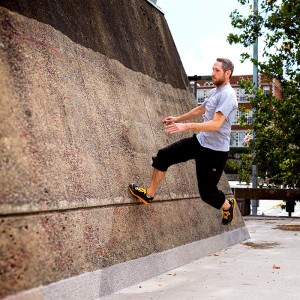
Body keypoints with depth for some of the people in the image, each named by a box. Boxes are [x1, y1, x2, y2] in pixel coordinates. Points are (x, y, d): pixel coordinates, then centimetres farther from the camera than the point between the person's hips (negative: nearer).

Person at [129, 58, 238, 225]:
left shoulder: (227, 95, -21)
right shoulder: (215, 92, 9)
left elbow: (216, 124, -32)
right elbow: (200, 110, 27)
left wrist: (186, 126, -39)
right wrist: (177, 119, 30)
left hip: (215, 150, -9)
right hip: (200, 141, 9)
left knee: (207, 192, 1)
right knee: (164, 156, 2)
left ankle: (228, 206, 34)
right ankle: (149, 195, 12)